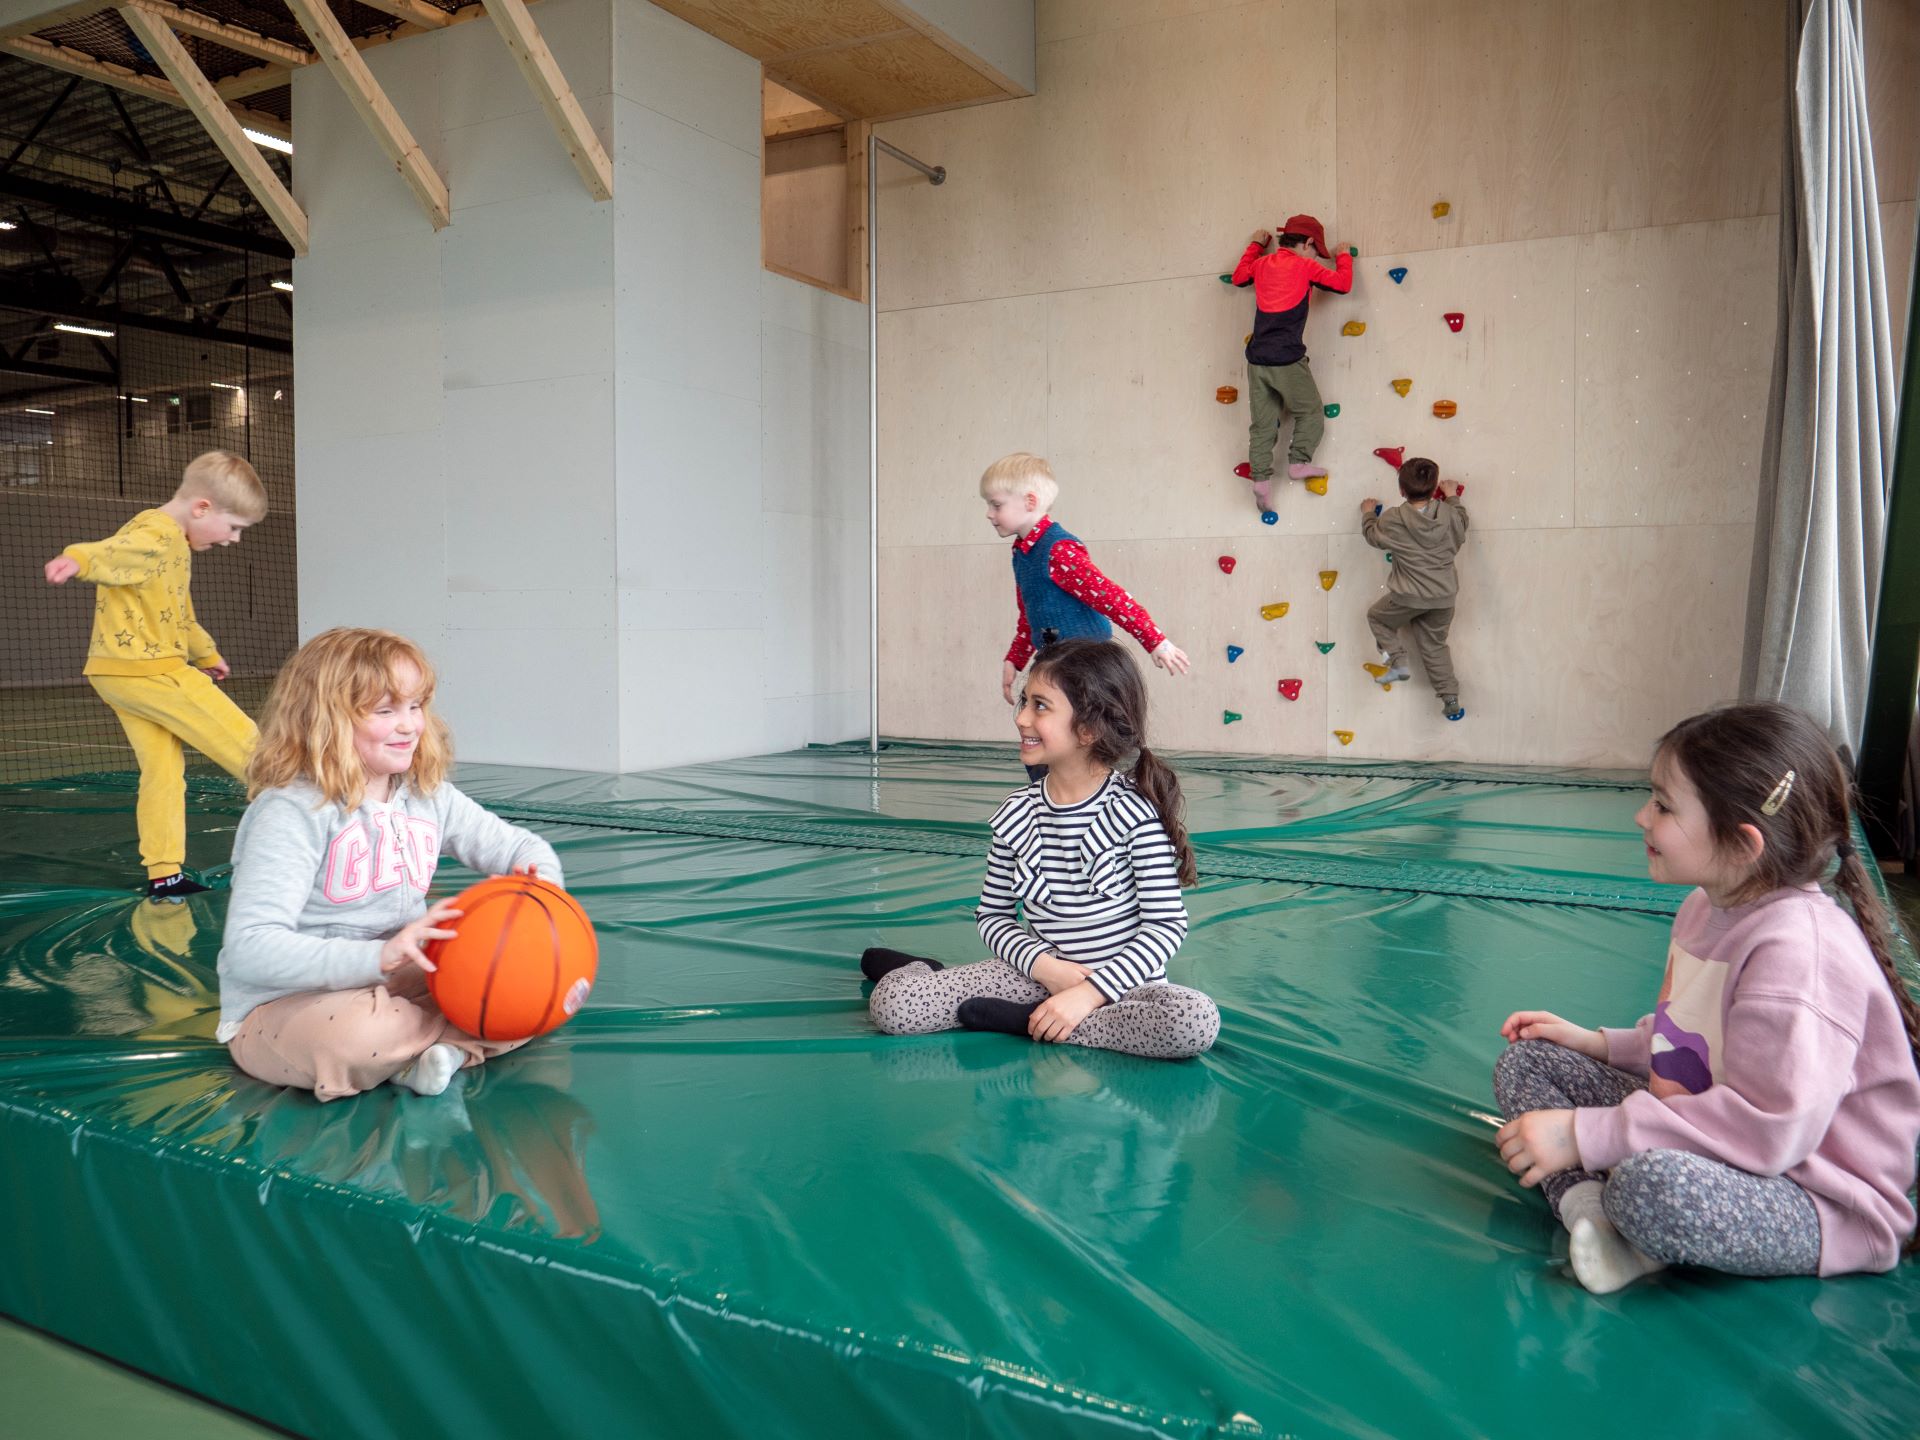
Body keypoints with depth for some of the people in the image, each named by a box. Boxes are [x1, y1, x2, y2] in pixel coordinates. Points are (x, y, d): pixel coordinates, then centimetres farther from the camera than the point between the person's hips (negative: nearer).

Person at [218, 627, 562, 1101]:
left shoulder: (429, 796, 2)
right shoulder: (292, 813, -19)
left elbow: (522, 847, 11)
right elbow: (250, 950, -27)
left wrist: (539, 881, -15)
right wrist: (380, 956, -37)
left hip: (398, 988, 6)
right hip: (280, 1009, -6)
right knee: (359, 1031, -40)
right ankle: (472, 1030, -12)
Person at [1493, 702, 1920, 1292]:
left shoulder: (1797, 948, -26)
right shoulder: (1709, 909, 7)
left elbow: (1770, 1128, -32)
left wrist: (1585, 1135, -30)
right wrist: (1598, 1043, 11)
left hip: (1823, 1208, -10)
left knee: (1651, 1182, -43)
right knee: (1524, 1060, 2)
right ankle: (1590, 1209, -21)